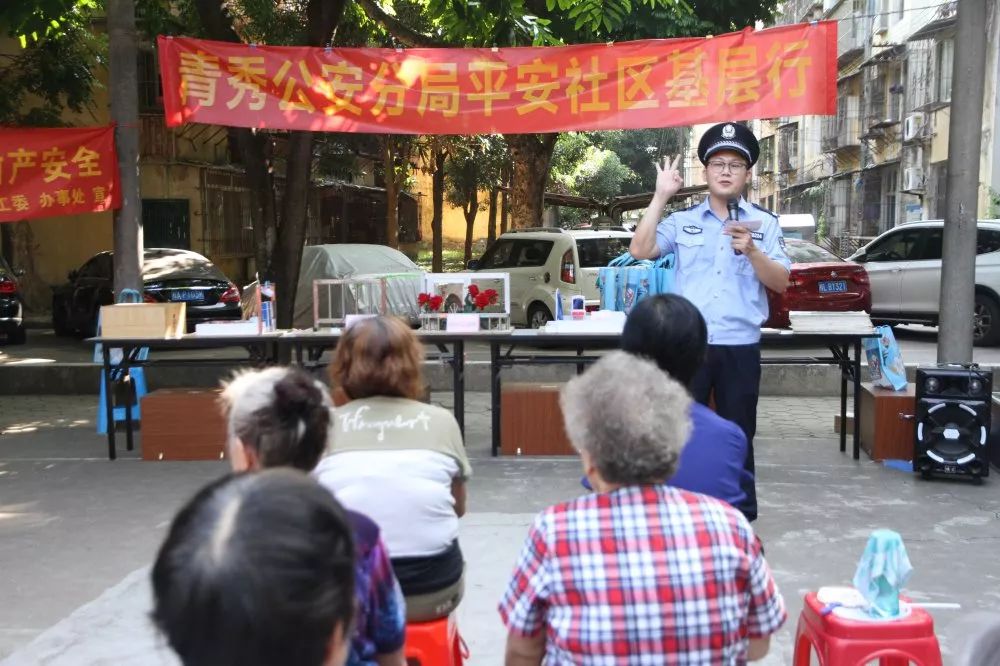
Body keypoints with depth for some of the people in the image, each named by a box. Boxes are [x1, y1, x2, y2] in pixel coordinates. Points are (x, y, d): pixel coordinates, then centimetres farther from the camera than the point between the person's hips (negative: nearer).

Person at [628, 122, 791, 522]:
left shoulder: (764, 223, 6)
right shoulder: (683, 221, 6)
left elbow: (781, 283, 0)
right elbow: (640, 250, -8)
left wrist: (752, 251, -17)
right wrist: (661, 196, -9)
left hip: (740, 347, 0)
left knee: (737, 434, 9)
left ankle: (741, 515, 22)